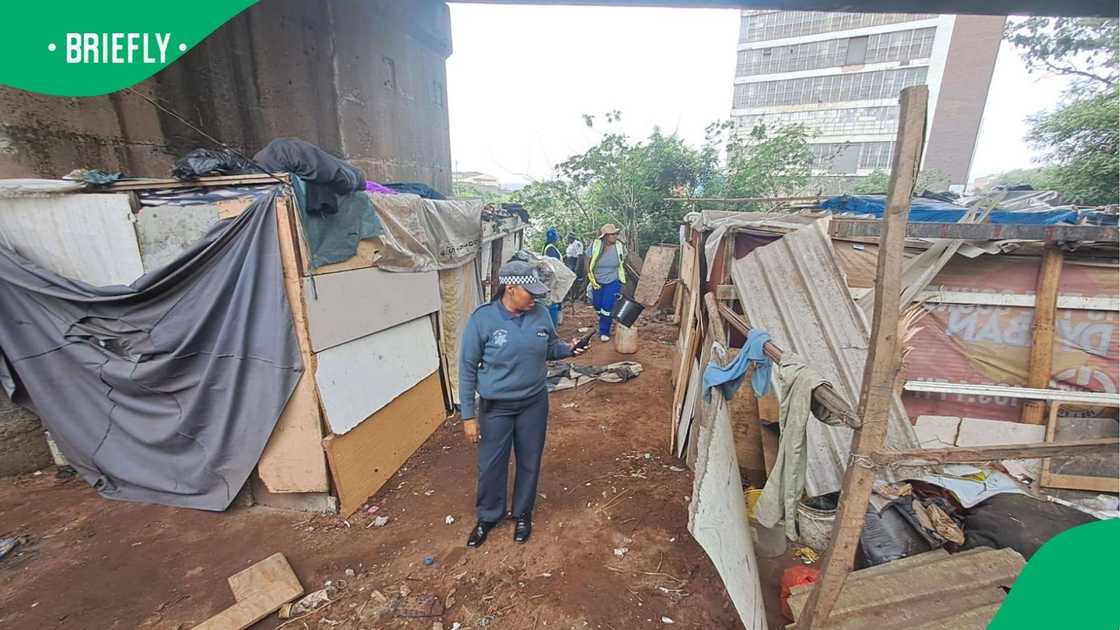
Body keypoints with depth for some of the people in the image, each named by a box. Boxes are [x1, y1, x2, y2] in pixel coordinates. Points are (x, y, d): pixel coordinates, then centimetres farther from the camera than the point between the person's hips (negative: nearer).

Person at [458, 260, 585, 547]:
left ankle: (523, 513, 44)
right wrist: (468, 416, -11)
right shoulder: (482, 319, -19)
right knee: (491, 464, 14)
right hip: (495, 406, -2)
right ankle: (488, 515, 42)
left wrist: (568, 349, -14)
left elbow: (549, 348, 9)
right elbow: (467, 369, -12)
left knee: (529, 462, 18)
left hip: (534, 403, 3)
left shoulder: (540, 314, -9)